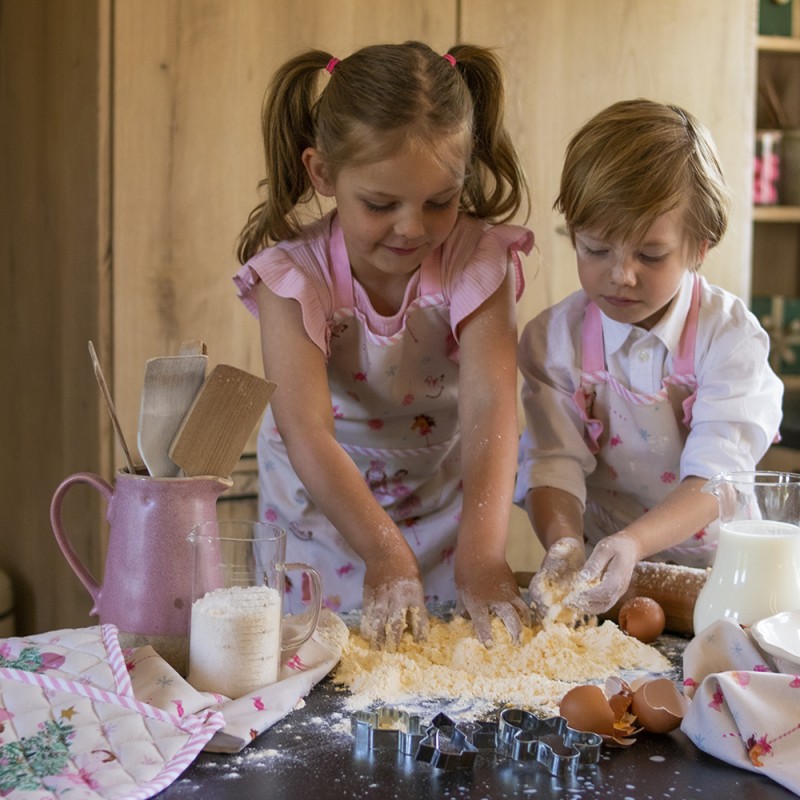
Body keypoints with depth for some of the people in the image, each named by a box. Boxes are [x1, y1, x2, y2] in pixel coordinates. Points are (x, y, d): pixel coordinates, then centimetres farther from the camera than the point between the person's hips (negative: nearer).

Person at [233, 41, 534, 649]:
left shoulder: (479, 259, -20)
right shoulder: (293, 274, -22)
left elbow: (490, 406, -32)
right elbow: (307, 433, -33)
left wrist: (481, 550, -45)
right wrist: (384, 553, -45)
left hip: (447, 506, 1)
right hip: (324, 516, 0)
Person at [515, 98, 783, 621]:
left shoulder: (730, 334, -9)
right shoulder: (553, 339, -2)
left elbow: (715, 474, -17)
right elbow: (553, 462, -9)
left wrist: (632, 543, -34)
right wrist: (563, 546, -30)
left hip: (713, 569, -1)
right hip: (600, 570, 1)